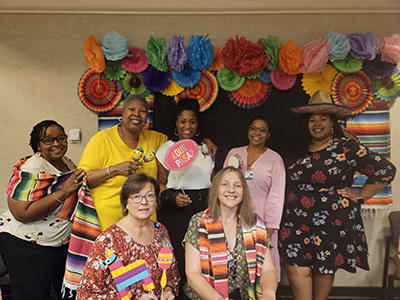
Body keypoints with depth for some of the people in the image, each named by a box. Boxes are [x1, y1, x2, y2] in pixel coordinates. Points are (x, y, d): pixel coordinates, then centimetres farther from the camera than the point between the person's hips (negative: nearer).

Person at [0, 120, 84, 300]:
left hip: (61, 243, 8)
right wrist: (63, 192, -29)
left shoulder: (67, 163, 5)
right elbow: (21, 213, -28)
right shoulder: (32, 168, -20)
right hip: (26, 247, -8)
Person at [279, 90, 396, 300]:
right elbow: (290, 183, 20)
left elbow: (385, 170, -4)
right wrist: (287, 215, 12)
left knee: (324, 269, 11)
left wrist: (360, 196, -5)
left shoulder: (347, 148, -5)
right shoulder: (300, 151, 9)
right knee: (297, 269, -3)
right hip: (298, 222, 3)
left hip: (332, 224, -3)